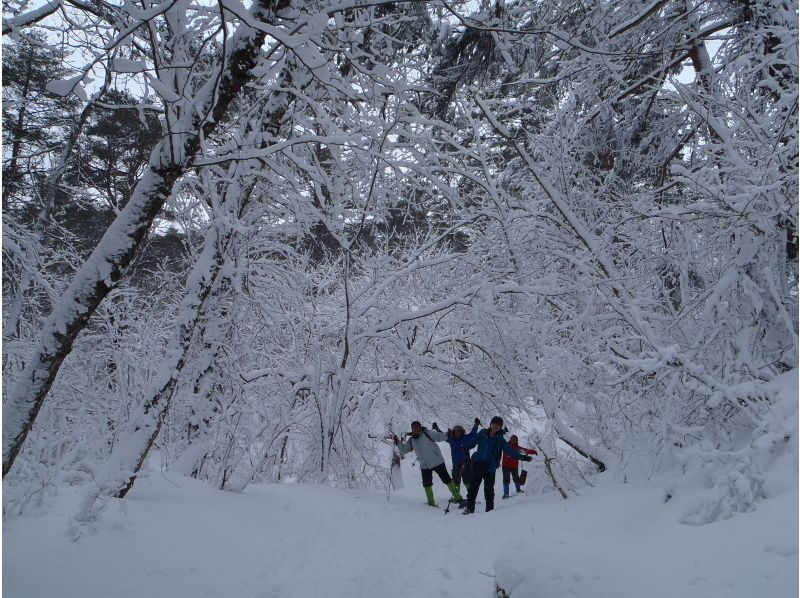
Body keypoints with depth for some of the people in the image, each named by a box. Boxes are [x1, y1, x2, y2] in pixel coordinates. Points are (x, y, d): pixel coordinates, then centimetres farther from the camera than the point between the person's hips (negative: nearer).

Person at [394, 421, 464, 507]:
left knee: (447, 480, -2)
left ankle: (458, 498, 7)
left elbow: (440, 437, -18)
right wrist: (398, 442, -3)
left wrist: (448, 434, -36)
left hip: (437, 462, -5)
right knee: (427, 484, 9)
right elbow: (403, 450, 12)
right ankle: (431, 502, 25)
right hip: (424, 466, 5)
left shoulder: (428, 433, -10)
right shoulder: (411, 441, 5)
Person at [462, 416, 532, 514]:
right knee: (473, 487, 2)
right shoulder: (482, 433, 3)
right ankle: (470, 508, 10)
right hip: (477, 464, 1)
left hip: (490, 468, -1)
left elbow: (509, 450, -5)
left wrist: (521, 457, -15)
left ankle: (490, 509, 11)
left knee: (489, 489, 0)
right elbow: (472, 442, 12)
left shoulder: (500, 440, 0)